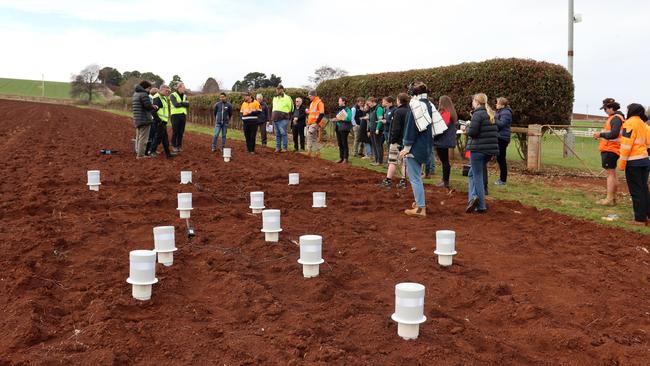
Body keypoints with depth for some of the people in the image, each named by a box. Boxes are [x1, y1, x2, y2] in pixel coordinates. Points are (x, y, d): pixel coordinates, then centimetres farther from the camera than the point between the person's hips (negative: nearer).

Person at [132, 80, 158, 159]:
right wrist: (154, 107, 2)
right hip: (144, 119, -10)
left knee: (138, 137, 18)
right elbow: (148, 106, -21)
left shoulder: (135, 94, 17)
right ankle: (140, 155, -6)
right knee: (143, 138, -6)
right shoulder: (144, 94, -14)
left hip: (137, 120, 10)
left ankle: (138, 152, 25)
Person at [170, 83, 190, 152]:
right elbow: (175, 104, -19)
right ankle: (174, 146, 5)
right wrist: (184, 104, -9)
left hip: (183, 115, 5)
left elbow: (188, 104, -2)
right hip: (175, 115, -5)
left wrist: (180, 103, -15)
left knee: (181, 132, 5)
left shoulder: (185, 96, 14)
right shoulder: (173, 95, -3)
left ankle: (179, 146, 13)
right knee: (175, 132, -4)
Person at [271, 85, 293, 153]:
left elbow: (290, 108, 0)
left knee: (283, 133, -10)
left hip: (283, 119, -7)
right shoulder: (274, 98, 17)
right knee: (277, 134, 10)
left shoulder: (287, 98, -3)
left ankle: (285, 147, -4)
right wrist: (272, 117, 19)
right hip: (275, 119, 7)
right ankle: (278, 147, 15)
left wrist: (286, 115, -1)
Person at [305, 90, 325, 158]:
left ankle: (309, 151, -15)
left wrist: (317, 122, -19)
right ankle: (317, 153, 12)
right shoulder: (311, 103, 19)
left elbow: (322, 114, -16)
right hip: (310, 123, 9)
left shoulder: (319, 102, -9)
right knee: (314, 139, 8)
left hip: (315, 123, -9)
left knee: (309, 135, -18)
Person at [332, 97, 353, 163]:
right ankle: (341, 158, 17)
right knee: (340, 144, 10)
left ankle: (345, 158, 1)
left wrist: (340, 119, -21)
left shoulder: (347, 109, -9)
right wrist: (335, 119, 2)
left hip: (344, 128, -8)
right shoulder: (338, 109, 16)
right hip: (338, 128, 8)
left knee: (344, 143, -4)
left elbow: (349, 118, -21)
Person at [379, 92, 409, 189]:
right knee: (404, 161, 11)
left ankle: (388, 181, -1)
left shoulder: (398, 112, -14)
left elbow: (396, 128, -17)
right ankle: (403, 181, 12)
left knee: (392, 161, -2)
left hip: (398, 141, -7)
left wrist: (393, 139, -10)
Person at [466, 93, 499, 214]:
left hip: (478, 149, -8)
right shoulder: (491, 114, 14)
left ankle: (481, 206, -1)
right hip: (490, 149, 8)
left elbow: (472, 132, -18)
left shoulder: (478, 114, -12)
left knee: (477, 176, -1)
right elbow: (495, 132, 18)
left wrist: (467, 128, 4)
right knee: (472, 174, 17)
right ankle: (473, 198, 5)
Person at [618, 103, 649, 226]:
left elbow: (626, 144, -16)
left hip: (633, 162, -8)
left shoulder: (629, 123, -11)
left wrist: (622, 163, -12)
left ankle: (640, 219, -1)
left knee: (636, 191, -3)